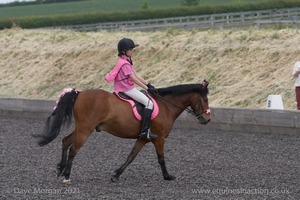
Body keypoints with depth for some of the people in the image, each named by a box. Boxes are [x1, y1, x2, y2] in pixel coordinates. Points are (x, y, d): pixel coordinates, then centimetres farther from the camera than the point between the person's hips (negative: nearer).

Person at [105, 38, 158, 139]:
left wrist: (148, 84, 9)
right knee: (149, 103, -18)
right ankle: (145, 131, -25)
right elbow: (134, 78, -21)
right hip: (127, 89, -11)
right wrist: (147, 88, -18)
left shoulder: (127, 61, 14)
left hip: (129, 88, 11)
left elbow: (136, 75, 15)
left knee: (147, 98, 23)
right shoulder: (125, 63, -18)